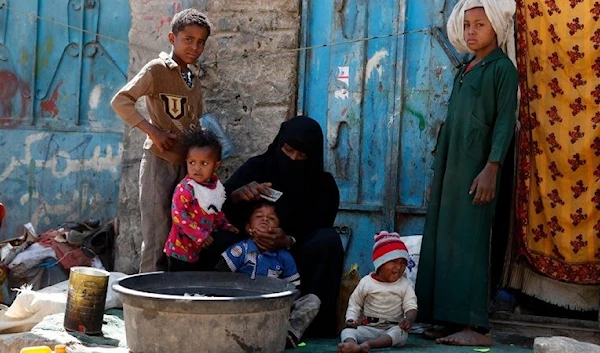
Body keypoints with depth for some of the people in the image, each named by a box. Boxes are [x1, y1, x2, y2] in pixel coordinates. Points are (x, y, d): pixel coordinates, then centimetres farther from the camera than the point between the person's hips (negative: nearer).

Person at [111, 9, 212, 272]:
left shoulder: (194, 78, 15)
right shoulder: (157, 69, -6)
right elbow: (120, 101, -13)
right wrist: (152, 130, -18)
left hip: (187, 163, 7)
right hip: (159, 161, -7)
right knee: (157, 236, -6)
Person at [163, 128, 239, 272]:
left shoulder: (216, 186, 5)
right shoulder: (185, 188, -19)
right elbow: (178, 215, -24)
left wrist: (226, 226, 9)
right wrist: (199, 235, -24)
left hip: (203, 248, 7)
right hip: (183, 249, -7)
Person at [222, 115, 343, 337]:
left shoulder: (323, 184, -4)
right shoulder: (257, 167, -2)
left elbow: (316, 232, -13)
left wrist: (289, 241, -35)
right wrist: (238, 195, -34)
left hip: (295, 256, 0)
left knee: (329, 239, -31)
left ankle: (315, 323, -28)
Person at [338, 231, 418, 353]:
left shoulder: (405, 284, 4)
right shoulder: (366, 282, 5)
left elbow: (411, 307, -4)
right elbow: (354, 304, 13)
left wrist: (408, 320, -28)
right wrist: (351, 319, -7)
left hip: (393, 328, -1)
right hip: (369, 328, 1)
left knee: (400, 332, -35)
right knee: (347, 331, -26)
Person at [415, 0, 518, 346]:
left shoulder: (502, 68, -3)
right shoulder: (464, 71, 20)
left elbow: (505, 122, -11)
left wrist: (491, 168, -21)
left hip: (476, 166, -8)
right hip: (450, 165, 8)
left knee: (469, 239, -11)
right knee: (444, 238, 4)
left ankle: (475, 326, -9)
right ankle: (451, 320, 8)